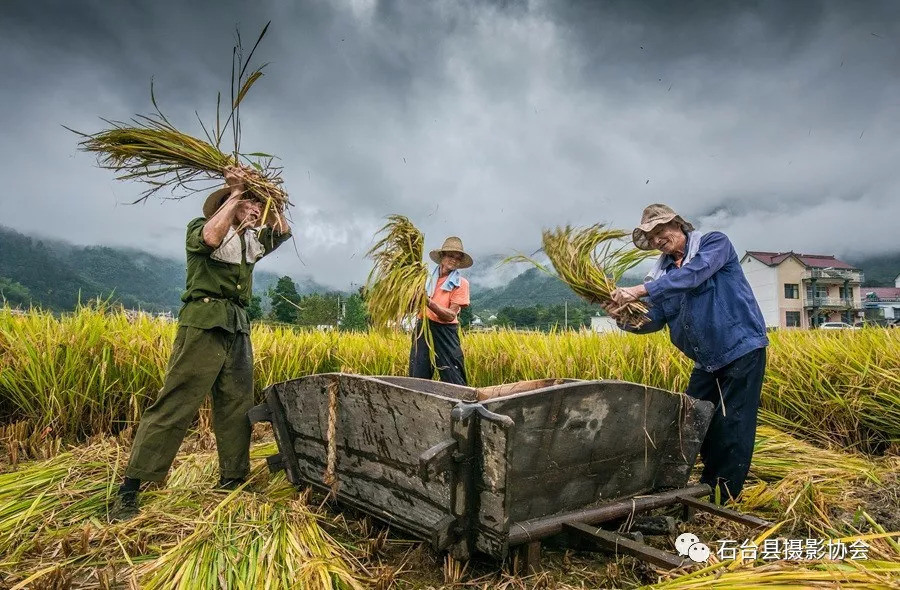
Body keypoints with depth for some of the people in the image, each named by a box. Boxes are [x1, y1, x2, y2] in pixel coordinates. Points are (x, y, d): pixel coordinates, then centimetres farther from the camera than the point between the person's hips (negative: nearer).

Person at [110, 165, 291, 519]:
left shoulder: (252, 239, 22)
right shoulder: (200, 228, 4)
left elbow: (283, 231, 15)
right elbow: (211, 237, -18)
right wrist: (237, 194, -9)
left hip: (238, 327, 7)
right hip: (204, 321, -7)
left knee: (237, 406, 7)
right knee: (175, 404, -10)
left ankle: (232, 480, 16)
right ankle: (130, 487, -3)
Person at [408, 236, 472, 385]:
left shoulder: (461, 283, -2)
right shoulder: (427, 278, 8)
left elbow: (451, 315, -11)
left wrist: (430, 303, -26)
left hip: (445, 333, -3)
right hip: (423, 329, 3)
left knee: (454, 382, -2)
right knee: (417, 377, 7)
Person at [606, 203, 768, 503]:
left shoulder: (715, 242, -8)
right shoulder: (663, 272, 8)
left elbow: (693, 275, -28)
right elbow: (654, 320, 0)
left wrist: (641, 290, -34)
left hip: (742, 350, -7)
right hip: (707, 361, 7)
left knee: (732, 429, -3)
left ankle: (723, 503, 11)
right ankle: (706, 489, 31)